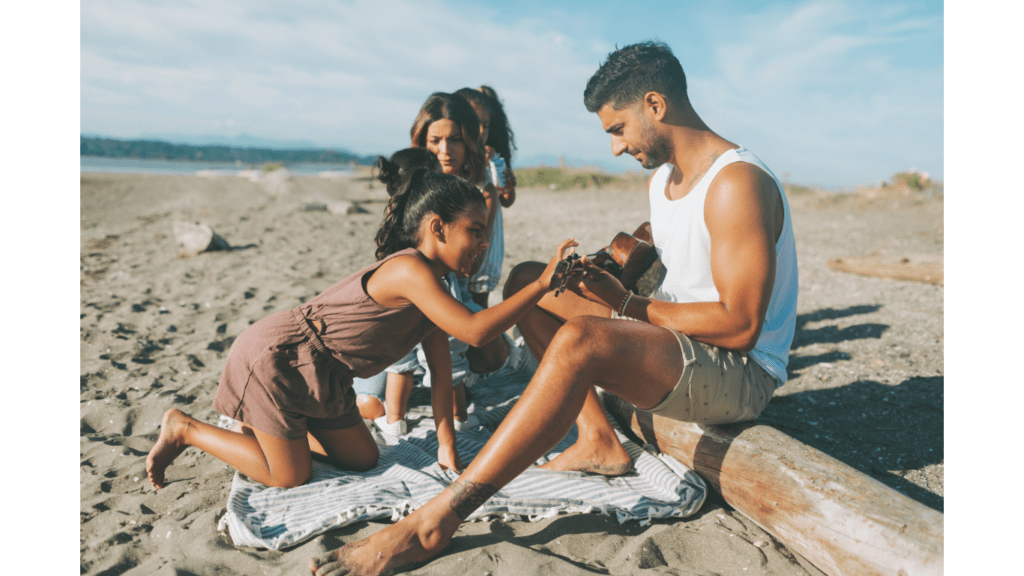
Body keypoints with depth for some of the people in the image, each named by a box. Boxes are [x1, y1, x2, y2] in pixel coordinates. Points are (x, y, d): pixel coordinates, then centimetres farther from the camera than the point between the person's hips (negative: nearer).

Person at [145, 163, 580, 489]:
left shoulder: (430, 288, 1)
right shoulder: (409, 270, -29)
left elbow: (441, 370, 2)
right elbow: (475, 331, -39)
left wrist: (446, 444, 1)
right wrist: (543, 283, -35)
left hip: (322, 378, 9)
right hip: (274, 359, -9)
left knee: (362, 459, 12)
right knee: (290, 476, -1)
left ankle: (262, 428, 26)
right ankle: (185, 429, 15)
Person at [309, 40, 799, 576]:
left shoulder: (737, 183, -19)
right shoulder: (661, 180, 10)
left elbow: (739, 326, -25)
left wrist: (628, 306, -18)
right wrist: (610, 275, -6)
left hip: (739, 373, -9)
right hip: (675, 348, 10)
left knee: (581, 338, -38)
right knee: (527, 281, 4)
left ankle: (431, 523, -33)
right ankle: (598, 442, -1)